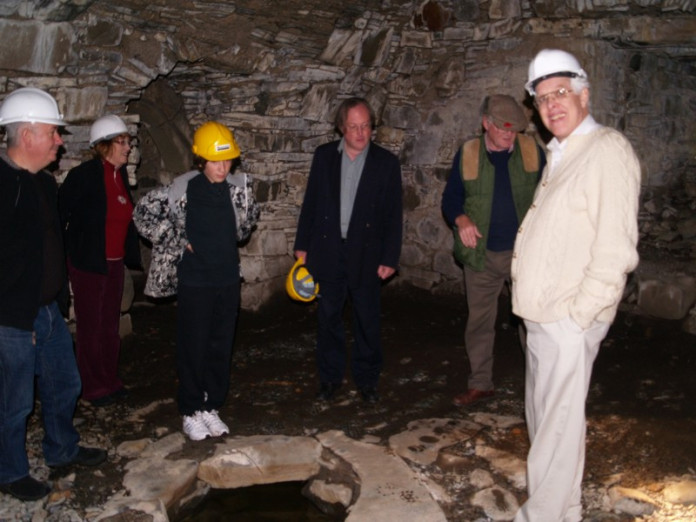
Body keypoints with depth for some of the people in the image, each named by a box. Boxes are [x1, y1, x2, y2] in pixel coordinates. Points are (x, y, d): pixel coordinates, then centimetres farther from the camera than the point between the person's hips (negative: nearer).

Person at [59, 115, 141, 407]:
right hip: (88, 263, -6)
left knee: (111, 326, 15)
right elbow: (59, 216, -13)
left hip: (115, 262, 6)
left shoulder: (121, 174, 4)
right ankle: (93, 388, 19)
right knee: (91, 328, 6)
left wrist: (130, 254, 9)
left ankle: (110, 381, 29)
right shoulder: (83, 176, -15)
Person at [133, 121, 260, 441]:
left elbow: (249, 217, 19)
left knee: (221, 347, 12)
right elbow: (143, 213, -4)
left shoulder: (239, 186, -3)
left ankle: (211, 408, 27)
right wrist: (177, 243, -7)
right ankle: (191, 412, 21)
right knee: (193, 348, 6)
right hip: (194, 280, -3)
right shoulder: (183, 189, -13)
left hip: (228, 280, 4)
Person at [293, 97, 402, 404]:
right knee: (329, 318, 10)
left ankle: (366, 379, 23)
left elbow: (393, 215, -2)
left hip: (365, 254, -1)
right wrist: (302, 246, 4)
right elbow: (311, 202, 7)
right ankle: (330, 378, 24)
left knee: (367, 320, 7)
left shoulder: (386, 163, -2)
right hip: (328, 252, 2)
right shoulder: (324, 155, 4)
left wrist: (389, 258, -6)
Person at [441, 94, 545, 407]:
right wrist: (460, 219, -15)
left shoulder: (532, 150, 1)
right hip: (482, 254, 1)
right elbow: (450, 198, 6)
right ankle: (480, 383, 24)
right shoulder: (467, 154, 1)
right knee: (479, 320, 10)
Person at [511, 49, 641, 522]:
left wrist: (578, 313, -17)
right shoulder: (560, 154, 17)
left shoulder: (608, 150, -12)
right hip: (542, 315, 9)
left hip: (569, 321, -9)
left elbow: (616, 248, -18)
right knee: (544, 417, 18)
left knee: (558, 424, -1)